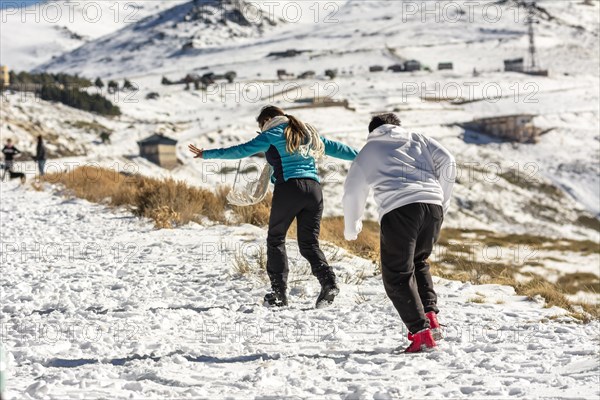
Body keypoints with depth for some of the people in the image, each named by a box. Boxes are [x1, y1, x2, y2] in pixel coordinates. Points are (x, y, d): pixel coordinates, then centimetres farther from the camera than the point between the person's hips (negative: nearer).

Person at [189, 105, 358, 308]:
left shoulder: (273, 134, 4)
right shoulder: (308, 133, 22)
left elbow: (242, 150, -1)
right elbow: (334, 147, 28)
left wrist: (207, 154, 3)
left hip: (288, 187, -5)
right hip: (314, 188, 5)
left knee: (276, 239, 7)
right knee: (309, 243, 9)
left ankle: (279, 292, 0)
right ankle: (328, 281, -14)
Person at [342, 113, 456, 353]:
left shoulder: (369, 150, 22)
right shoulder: (418, 140, 27)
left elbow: (353, 191, 21)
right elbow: (447, 162, 13)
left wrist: (351, 228, 34)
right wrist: (443, 201, 20)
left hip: (398, 209, -4)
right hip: (432, 206, 4)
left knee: (397, 276, 1)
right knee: (418, 263, 25)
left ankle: (421, 332, -14)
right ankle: (430, 317, 7)